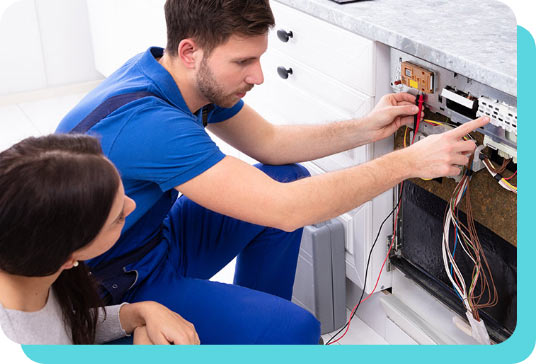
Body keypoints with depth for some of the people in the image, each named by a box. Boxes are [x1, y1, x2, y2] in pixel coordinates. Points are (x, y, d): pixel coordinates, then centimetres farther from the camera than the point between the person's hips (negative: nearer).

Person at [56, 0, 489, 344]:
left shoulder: (191, 77, -7)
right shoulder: (145, 122, -35)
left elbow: (267, 140, 8)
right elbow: (286, 209, -35)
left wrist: (366, 128, -2)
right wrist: (409, 162, -28)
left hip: (156, 235, 9)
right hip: (112, 292, -9)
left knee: (290, 177, 8)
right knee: (294, 330, -25)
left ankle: (255, 321, 19)